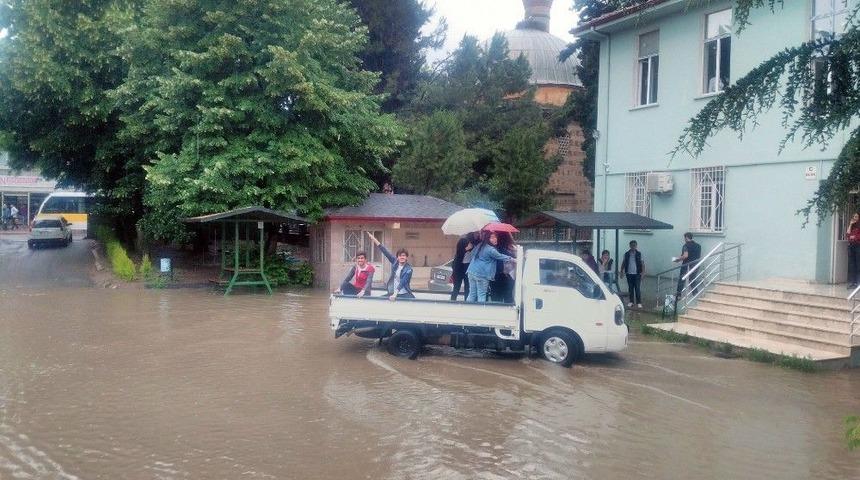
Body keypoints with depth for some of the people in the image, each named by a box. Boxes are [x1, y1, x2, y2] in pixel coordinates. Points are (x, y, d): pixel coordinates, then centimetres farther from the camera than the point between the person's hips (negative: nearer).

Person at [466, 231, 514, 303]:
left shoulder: (479, 246, 15)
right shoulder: (491, 250, -11)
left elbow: (472, 253, 29)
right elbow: (500, 256, -4)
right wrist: (510, 258, 8)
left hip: (471, 271, 8)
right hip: (482, 274, -8)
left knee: (472, 294, 10)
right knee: (481, 295, -3)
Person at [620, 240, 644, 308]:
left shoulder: (639, 254, 1)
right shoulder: (626, 254, 7)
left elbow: (642, 263, -1)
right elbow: (623, 263, 14)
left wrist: (643, 272, -10)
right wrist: (622, 271, 9)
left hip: (637, 274, -3)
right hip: (629, 274, 3)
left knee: (637, 288, -5)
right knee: (630, 288, 8)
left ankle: (639, 302, -1)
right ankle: (631, 301, 17)